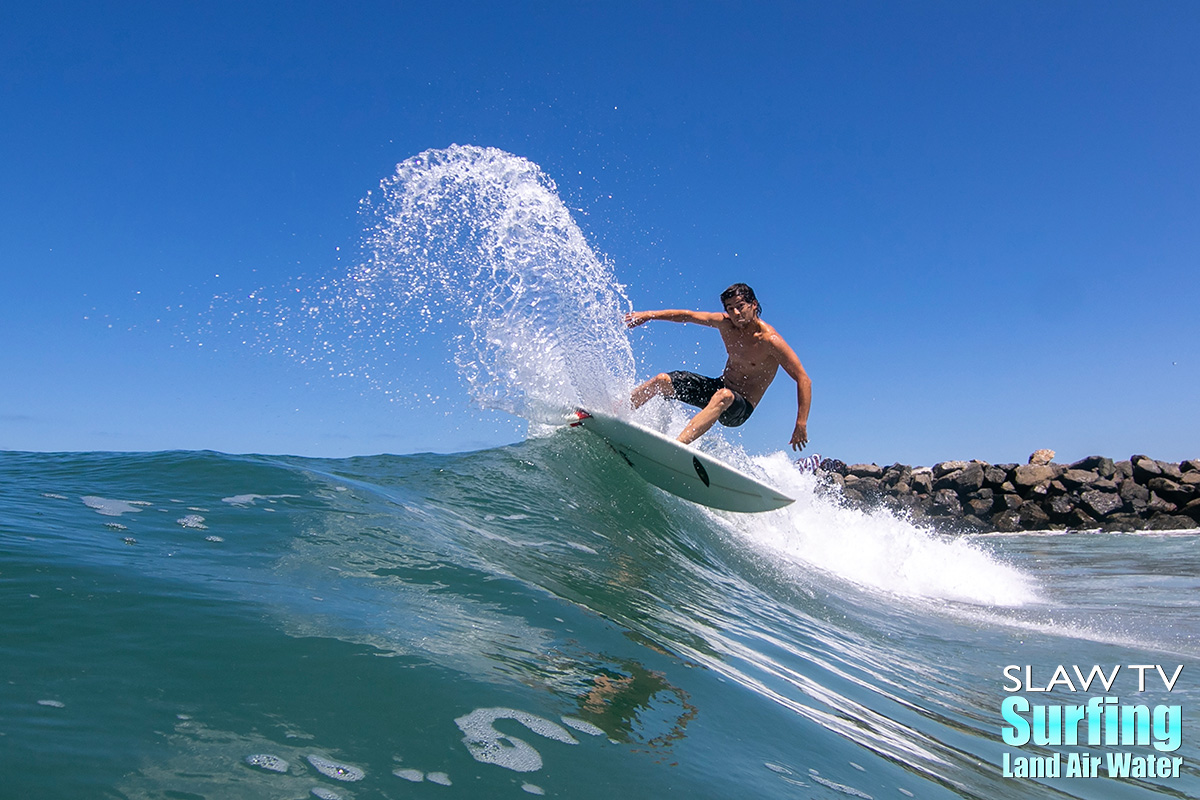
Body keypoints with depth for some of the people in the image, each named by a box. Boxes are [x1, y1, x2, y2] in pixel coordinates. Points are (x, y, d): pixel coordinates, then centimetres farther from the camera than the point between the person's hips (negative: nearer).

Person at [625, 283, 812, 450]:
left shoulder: (770, 340, -21)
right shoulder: (725, 323, -5)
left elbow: (803, 379, -21)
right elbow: (687, 315, 6)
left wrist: (801, 425, -28)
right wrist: (649, 315, 5)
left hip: (741, 407, -6)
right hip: (719, 386, 6)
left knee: (724, 396, -42)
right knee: (662, 380, -5)